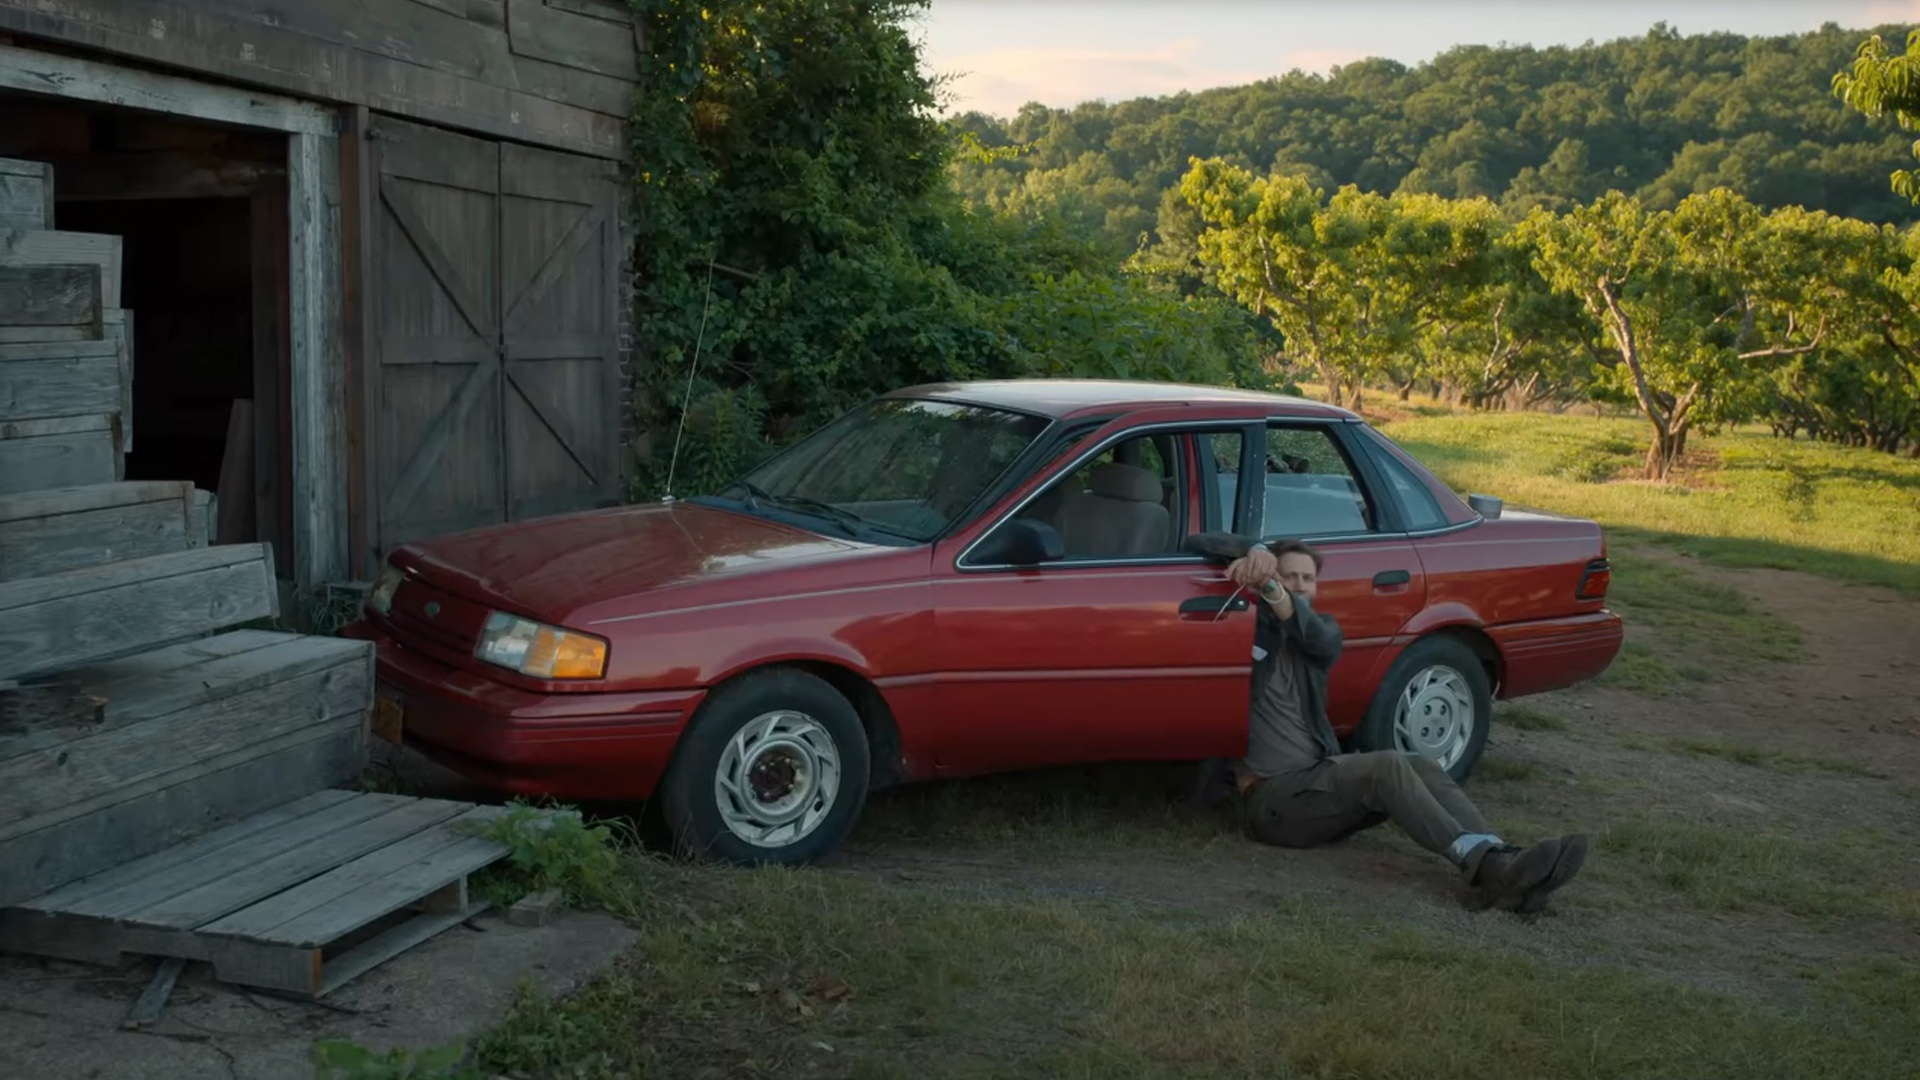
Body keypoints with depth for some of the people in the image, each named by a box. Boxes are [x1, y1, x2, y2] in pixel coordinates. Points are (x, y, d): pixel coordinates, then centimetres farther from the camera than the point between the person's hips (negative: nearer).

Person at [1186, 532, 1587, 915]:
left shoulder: (1319, 631, 16)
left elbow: (1323, 639, -13)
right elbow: (1197, 544, -5)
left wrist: (1271, 591, -33)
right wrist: (1254, 551, -25)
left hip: (1319, 782, 6)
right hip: (1272, 798, -6)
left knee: (1420, 765, -19)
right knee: (1386, 766, -28)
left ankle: (1501, 861, -36)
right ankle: (1483, 865, -40)